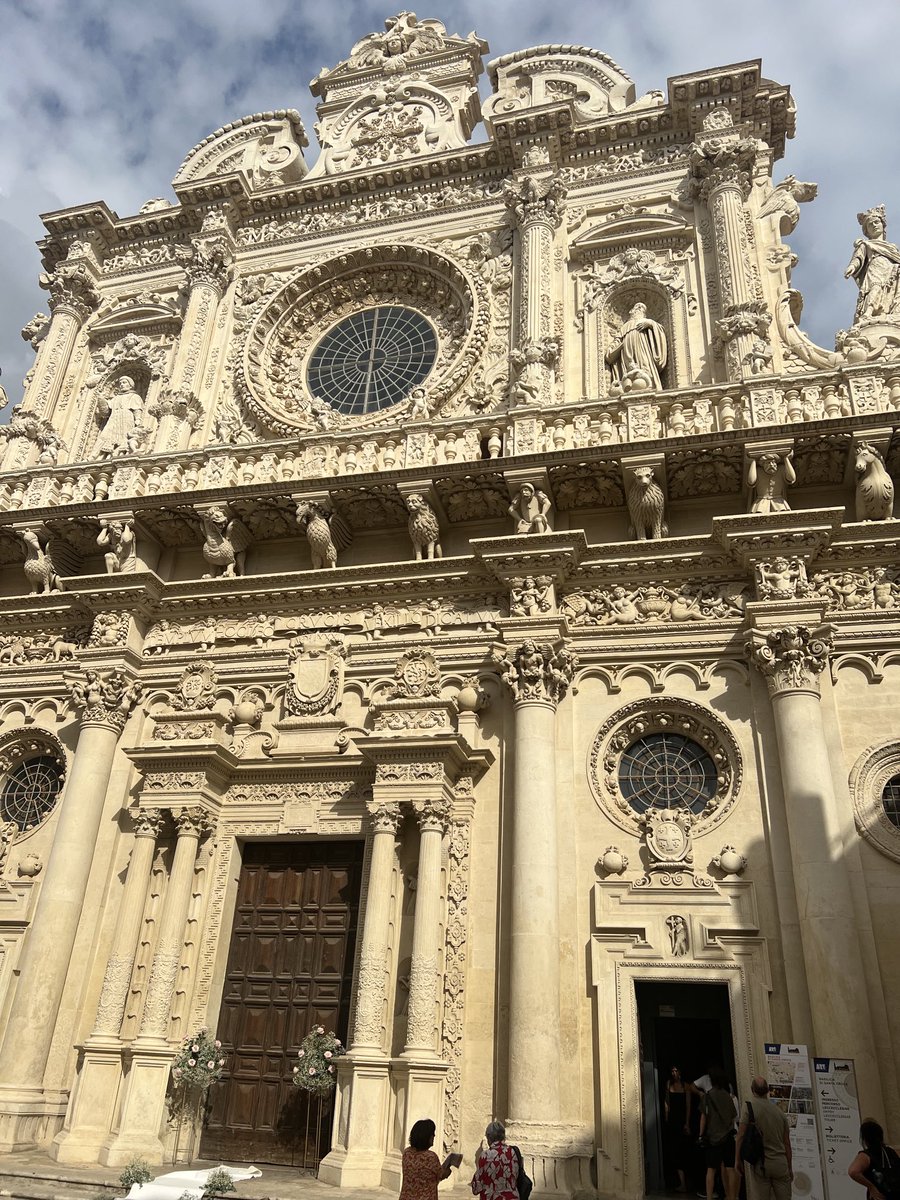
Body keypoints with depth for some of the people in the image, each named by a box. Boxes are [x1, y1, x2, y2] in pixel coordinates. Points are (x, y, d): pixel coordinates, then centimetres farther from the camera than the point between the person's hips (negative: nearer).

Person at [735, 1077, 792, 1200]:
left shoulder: (749, 1106, -8)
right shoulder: (779, 1111, 6)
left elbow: (741, 1135, -10)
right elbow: (787, 1143, 10)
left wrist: (737, 1160, -1)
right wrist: (790, 1168, 20)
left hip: (759, 1163, -4)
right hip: (780, 1163, 4)